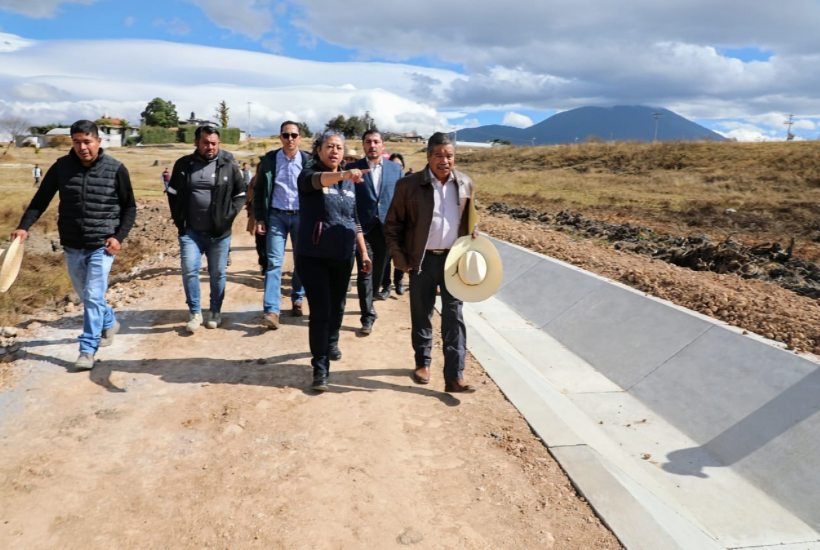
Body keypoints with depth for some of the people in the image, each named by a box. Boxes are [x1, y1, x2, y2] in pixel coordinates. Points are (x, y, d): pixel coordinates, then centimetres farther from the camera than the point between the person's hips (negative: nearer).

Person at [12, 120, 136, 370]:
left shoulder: (115, 169, -8)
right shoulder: (61, 167, -1)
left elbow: (129, 207, -1)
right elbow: (41, 199, 3)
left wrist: (119, 237, -12)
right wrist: (24, 226, -11)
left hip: (102, 246, -4)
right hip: (72, 246, 4)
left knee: (93, 297, -6)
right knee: (86, 295, 17)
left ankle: (87, 350, 4)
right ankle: (109, 323, 42)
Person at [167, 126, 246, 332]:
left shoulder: (229, 166, -1)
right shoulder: (183, 164, 3)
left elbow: (241, 194, 6)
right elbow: (173, 194, 13)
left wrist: (228, 216, -4)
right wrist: (178, 218, 4)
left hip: (219, 232, 0)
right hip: (190, 231, 1)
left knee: (217, 274, 8)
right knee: (189, 270, -7)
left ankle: (215, 312, 25)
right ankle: (195, 313, 9)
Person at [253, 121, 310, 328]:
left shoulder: (308, 161, 0)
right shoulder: (269, 159, 2)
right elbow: (259, 190, 5)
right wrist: (259, 218, -1)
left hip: (301, 216, 1)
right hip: (277, 216, 0)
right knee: (274, 262, -7)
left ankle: (297, 300, 29)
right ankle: (271, 311, -9)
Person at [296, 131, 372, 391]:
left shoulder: (349, 182, 9)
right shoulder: (310, 174, -9)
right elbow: (318, 180, -35)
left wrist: (364, 253, 13)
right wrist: (343, 174, -54)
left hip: (342, 257, 5)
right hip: (313, 257, -5)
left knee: (337, 307, 19)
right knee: (320, 311, -7)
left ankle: (331, 344, 45)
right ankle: (320, 368, 3)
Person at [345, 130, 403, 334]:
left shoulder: (395, 168, 6)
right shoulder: (352, 168, -2)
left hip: (387, 227, 3)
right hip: (363, 227, -3)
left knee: (379, 268, 18)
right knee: (365, 272, -4)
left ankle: (373, 292, 46)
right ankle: (368, 316, 1)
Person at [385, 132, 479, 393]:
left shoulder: (465, 184, 2)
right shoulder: (409, 184, -7)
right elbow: (393, 224, -2)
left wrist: (473, 240, 0)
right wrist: (400, 259, -5)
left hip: (454, 259, 2)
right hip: (422, 260, -1)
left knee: (454, 317, 1)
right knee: (421, 315, 11)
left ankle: (455, 376, 5)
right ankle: (423, 363, 31)